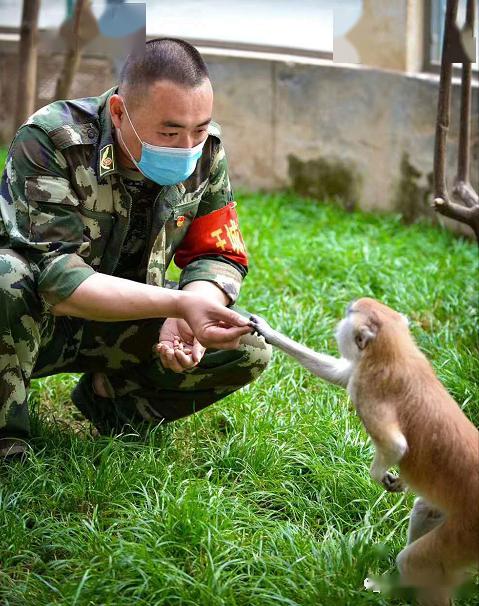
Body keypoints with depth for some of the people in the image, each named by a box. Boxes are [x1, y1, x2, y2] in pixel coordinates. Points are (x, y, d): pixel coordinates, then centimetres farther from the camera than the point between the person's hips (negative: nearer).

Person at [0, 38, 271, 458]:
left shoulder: (206, 152, -11)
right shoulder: (51, 142, -28)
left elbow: (219, 257, -4)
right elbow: (55, 279, -36)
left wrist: (184, 320, -27)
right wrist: (179, 304, -47)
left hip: (121, 326, 5)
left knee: (250, 350, -14)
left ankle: (108, 398, 5)